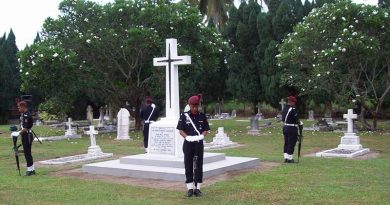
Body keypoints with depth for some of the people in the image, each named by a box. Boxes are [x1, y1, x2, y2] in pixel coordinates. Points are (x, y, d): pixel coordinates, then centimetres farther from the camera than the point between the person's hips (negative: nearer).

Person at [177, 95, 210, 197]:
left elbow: (206, 130, 6)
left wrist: (201, 135, -15)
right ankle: (190, 188, 13)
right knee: (188, 165, 4)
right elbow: (180, 130, -1)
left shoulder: (202, 116, 4)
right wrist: (187, 137, -19)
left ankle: (198, 188, 13)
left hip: (199, 143, 1)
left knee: (199, 165, 5)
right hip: (188, 143, -1)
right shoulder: (184, 116, 0)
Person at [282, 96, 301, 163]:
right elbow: (296, 120, -16)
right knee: (291, 143, -1)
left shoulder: (284, 109, 9)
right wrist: (298, 123, 4)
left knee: (286, 143, 14)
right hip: (292, 128, -8)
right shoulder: (293, 110, -17)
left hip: (285, 127, 8)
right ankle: (289, 158, 1)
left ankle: (286, 158, 18)